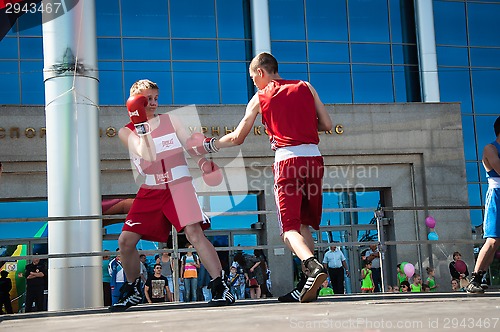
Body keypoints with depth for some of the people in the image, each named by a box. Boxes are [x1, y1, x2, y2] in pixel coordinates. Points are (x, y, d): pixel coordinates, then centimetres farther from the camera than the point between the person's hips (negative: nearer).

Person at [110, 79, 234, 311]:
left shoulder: (171, 121, 7)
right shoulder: (126, 132, 4)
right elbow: (148, 155, -12)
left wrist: (205, 164, -11)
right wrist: (141, 124, -16)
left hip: (179, 185, -2)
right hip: (149, 191, 2)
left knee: (194, 233, -20)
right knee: (125, 240, -1)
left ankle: (220, 287, -17)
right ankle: (132, 292, 21)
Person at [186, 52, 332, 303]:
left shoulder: (260, 98, 8)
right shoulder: (305, 87, 14)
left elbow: (237, 138, 13)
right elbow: (327, 125, 11)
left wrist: (208, 146, 28)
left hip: (287, 160, -4)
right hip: (314, 159, 4)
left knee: (289, 228, -4)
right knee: (303, 225, 15)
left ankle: (313, 265, -31)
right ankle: (308, 286, 11)